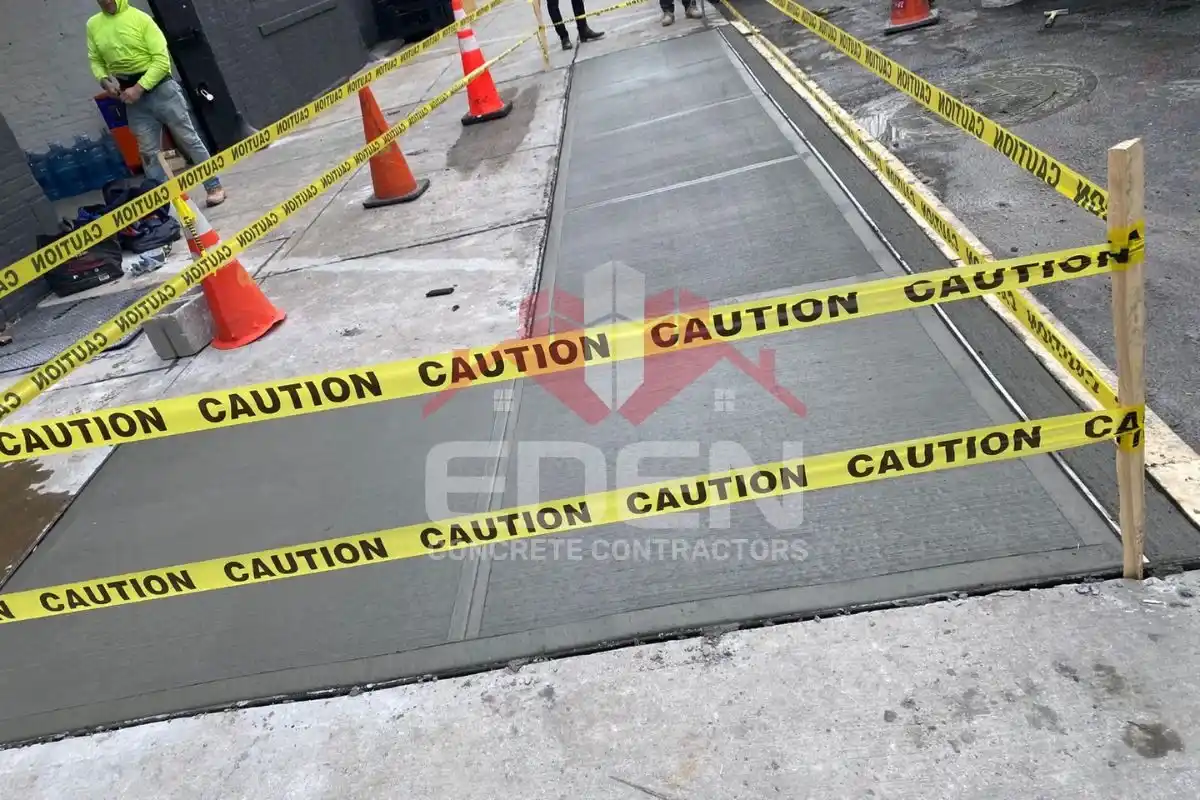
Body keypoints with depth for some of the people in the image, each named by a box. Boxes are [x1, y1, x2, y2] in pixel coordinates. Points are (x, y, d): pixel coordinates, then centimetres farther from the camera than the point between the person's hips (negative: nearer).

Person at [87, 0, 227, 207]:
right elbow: (95, 60, 15)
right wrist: (104, 80, -7)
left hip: (160, 88, -4)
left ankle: (214, 188, 10)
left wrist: (139, 87, -18)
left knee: (188, 139, 1)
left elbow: (162, 59, -13)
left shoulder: (140, 18, -8)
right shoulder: (93, 26, 5)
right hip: (132, 98, 4)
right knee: (148, 152, 6)